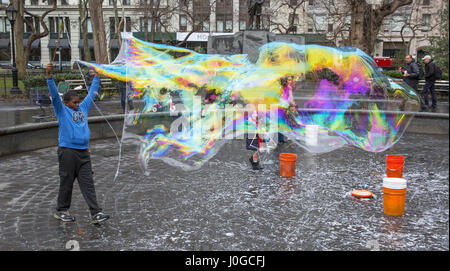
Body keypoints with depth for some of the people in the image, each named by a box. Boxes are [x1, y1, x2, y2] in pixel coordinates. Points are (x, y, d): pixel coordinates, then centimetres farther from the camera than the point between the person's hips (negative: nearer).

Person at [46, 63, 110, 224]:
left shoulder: (83, 108, 16)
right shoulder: (62, 110, 2)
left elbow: (91, 93, 24)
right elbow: (54, 94, -10)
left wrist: (97, 76, 28)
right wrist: (48, 75, -22)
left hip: (83, 152, 5)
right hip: (67, 151, -5)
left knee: (88, 183, 2)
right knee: (66, 182, 6)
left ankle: (95, 213, 1)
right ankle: (61, 211, 23)